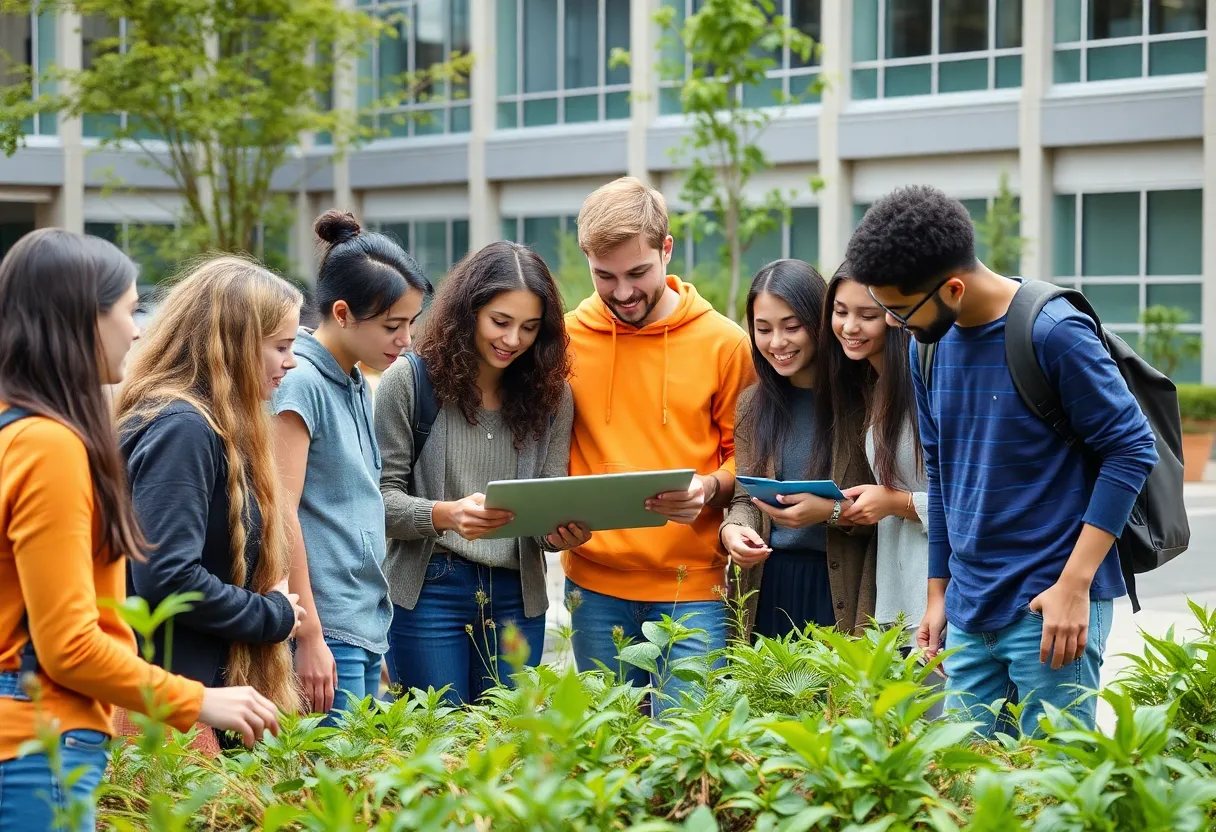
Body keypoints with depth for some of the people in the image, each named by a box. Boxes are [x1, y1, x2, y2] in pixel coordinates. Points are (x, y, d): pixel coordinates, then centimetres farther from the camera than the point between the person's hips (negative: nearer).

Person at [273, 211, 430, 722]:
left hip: (367, 628, 9)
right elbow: (282, 511, -16)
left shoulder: (357, 386, 15)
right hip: (324, 632, -9)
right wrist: (309, 638, -18)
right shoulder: (301, 382, -11)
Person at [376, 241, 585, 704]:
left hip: (517, 596, 3)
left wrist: (563, 533, -18)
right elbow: (382, 497, -6)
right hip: (429, 591, -3)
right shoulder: (411, 381, -5)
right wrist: (445, 515, -25)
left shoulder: (551, 396, 5)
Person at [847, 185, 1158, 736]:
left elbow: (1132, 449, -12)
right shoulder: (930, 346, 9)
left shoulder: (1052, 332, -13)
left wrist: (1073, 586, -16)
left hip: (1050, 607, -7)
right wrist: (938, 595, 18)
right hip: (969, 613, 7)